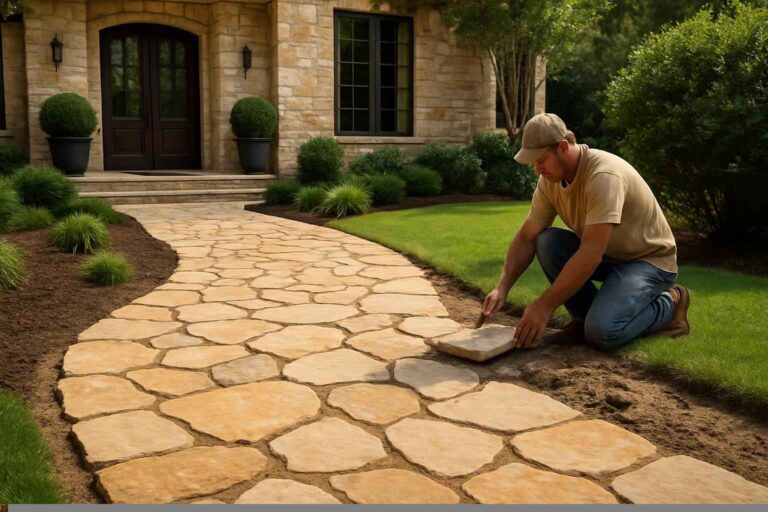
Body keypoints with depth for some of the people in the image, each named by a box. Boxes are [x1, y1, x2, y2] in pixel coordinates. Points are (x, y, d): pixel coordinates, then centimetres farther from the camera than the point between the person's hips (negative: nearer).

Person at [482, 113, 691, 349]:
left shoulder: (604, 175, -32)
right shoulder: (550, 179, -7)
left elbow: (590, 254, -36)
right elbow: (526, 238, -2)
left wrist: (545, 306, -35)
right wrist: (502, 287, -16)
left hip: (649, 259, -7)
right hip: (606, 254, 7)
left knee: (601, 332, -28)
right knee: (547, 243, -17)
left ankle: (667, 305, 2)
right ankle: (591, 313, 0)